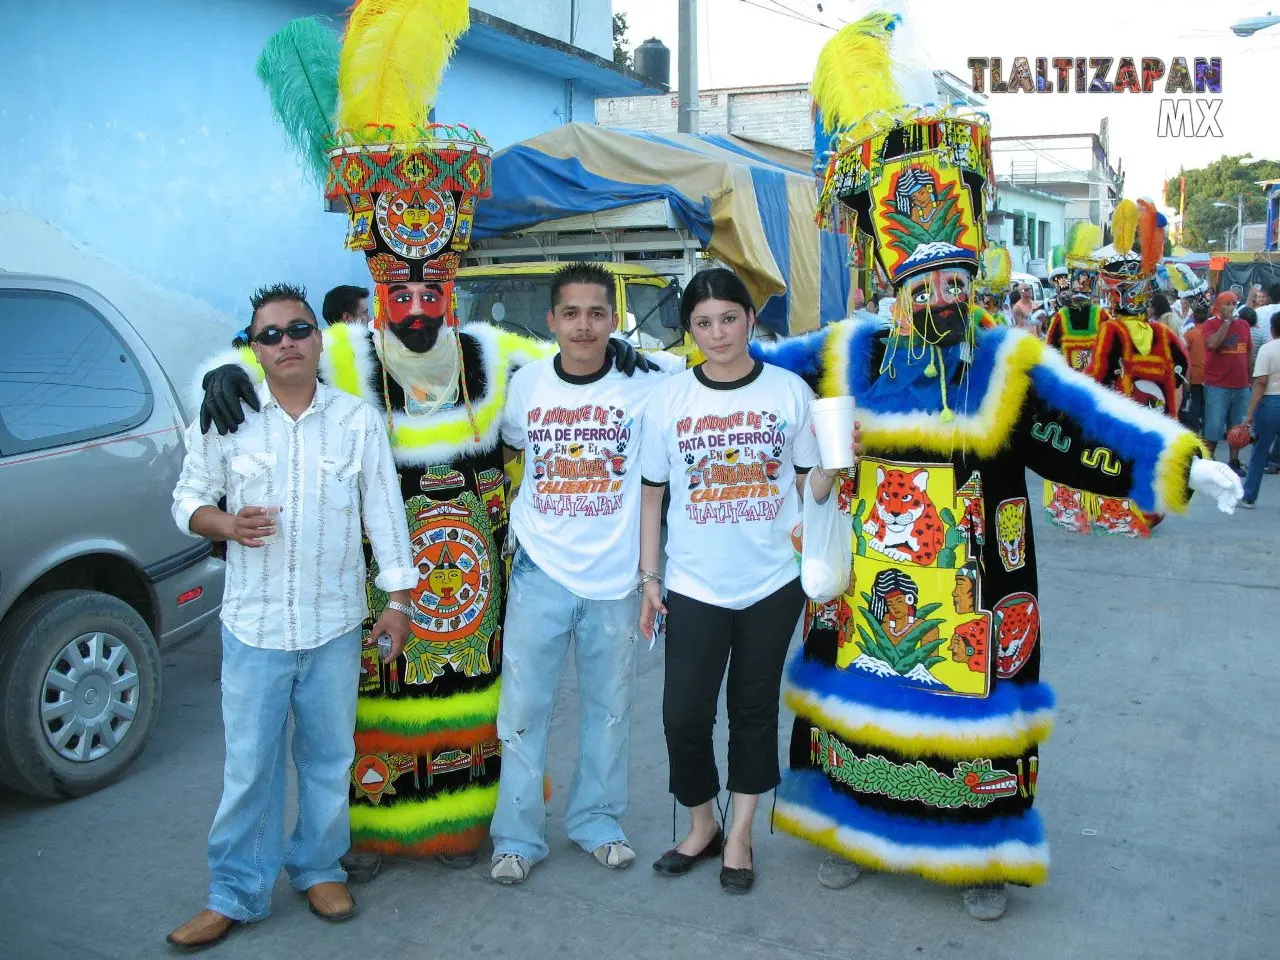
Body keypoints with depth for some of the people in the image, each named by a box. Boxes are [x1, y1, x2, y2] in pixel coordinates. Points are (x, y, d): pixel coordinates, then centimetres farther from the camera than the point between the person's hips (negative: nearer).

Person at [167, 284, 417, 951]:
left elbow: (385, 516, 3)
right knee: (248, 765, 5)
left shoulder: (359, 421, 2)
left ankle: (319, 868, 32)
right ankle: (235, 894, 20)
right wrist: (225, 523, -16)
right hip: (253, 627, 0)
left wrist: (399, 599, 2)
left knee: (328, 759, 12)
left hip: (335, 626, 1)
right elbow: (187, 497, 6)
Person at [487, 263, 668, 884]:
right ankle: (517, 837, 18)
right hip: (540, 572, 1)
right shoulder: (526, 384, 0)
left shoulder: (644, 388, -5)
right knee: (523, 706, 4)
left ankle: (597, 822, 30)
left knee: (609, 706, 11)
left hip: (614, 575, 0)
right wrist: (526, 512, 12)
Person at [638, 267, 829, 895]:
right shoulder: (670, 398, -1)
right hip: (695, 585, 0)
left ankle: (739, 836, 28)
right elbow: (652, 495, 4)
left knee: (755, 708, 11)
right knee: (684, 713, 0)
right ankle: (702, 827, 26)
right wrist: (649, 577, 1)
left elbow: (811, 487, 4)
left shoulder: (789, 391, -1)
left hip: (773, 582, 0)